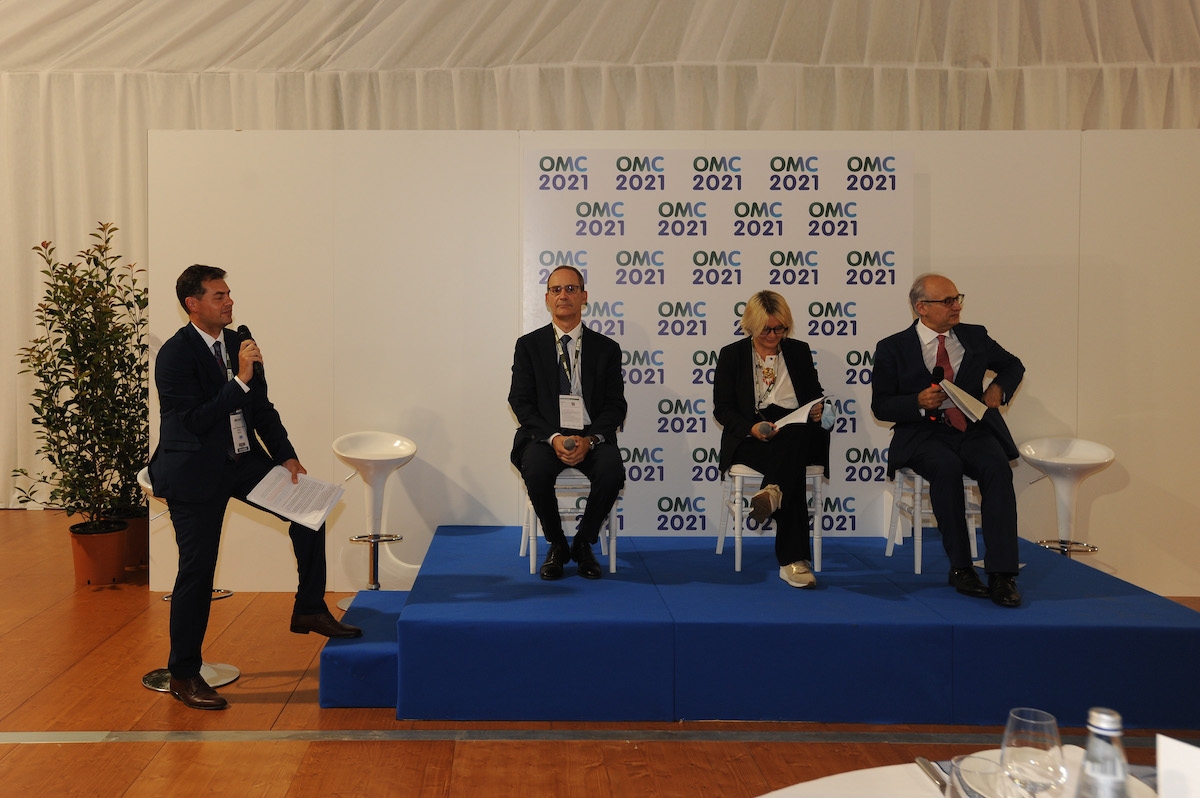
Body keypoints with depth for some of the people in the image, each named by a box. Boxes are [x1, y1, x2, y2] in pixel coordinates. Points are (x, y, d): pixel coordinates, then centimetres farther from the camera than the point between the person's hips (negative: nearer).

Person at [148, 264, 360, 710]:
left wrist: (287, 457, 0)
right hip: (195, 472, -6)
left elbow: (261, 408, 9)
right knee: (197, 571, -1)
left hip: (242, 460, 7)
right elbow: (196, 421, -24)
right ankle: (183, 675, 15)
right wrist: (240, 380, -29)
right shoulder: (174, 356, -16)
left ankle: (309, 611, 9)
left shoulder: (239, 342, 4)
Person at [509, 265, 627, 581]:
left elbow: (616, 405, 4)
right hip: (544, 436, 0)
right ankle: (556, 545, -6)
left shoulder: (606, 348, 9)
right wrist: (553, 438, -16)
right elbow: (520, 401, 0)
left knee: (612, 471, -30)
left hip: (592, 438, 1)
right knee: (535, 469, -33)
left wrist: (589, 439, -15)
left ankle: (583, 543, -3)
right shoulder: (529, 345, 7)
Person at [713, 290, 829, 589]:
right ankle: (794, 560, -46)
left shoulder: (799, 351, 16)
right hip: (750, 439, -2)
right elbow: (722, 409, 2)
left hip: (799, 433, 3)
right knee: (792, 464, -36)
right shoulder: (731, 355, 8)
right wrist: (752, 428, -19)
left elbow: (816, 395, 19)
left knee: (793, 439, -39)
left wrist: (819, 409, -8)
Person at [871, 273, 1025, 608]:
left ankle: (1002, 574, -29)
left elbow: (1013, 365, 29)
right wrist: (919, 402, -17)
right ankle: (960, 567, -22)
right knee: (947, 468, -35)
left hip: (974, 429, 3)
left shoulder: (975, 336, 14)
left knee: (997, 467, -30)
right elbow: (881, 406, 1)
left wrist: (998, 389, 7)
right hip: (925, 434, -3)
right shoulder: (893, 348, 3)